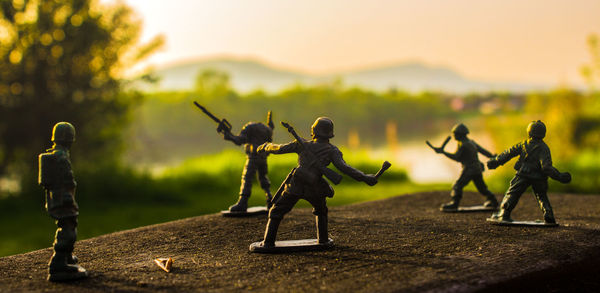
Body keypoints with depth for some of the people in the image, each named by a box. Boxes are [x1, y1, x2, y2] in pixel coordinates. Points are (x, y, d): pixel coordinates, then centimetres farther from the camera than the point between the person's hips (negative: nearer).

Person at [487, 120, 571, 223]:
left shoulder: (524, 144, -3)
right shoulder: (543, 148, -13)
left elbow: (509, 153, 4)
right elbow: (546, 166, -22)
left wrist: (496, 161, 13)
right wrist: (559, 176, -20)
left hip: (523, 176, 0)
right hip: (538, 178, 0)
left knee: (512, 194, 11)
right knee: (542, 197, 20)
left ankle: (504, 213, 3)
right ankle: (548, 216, 9)